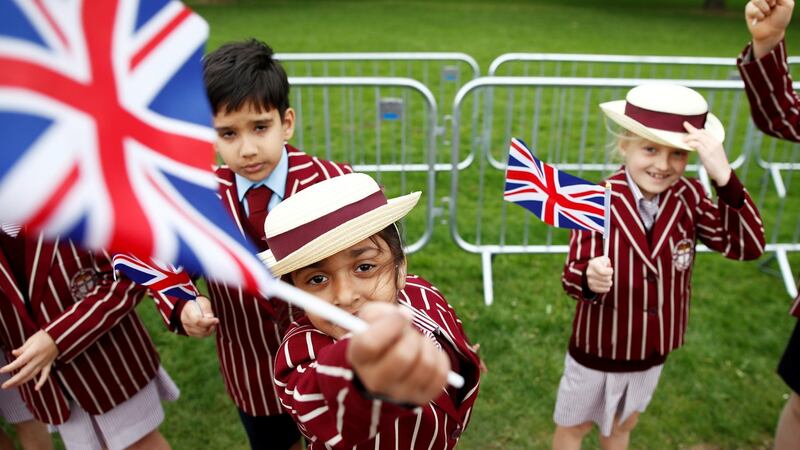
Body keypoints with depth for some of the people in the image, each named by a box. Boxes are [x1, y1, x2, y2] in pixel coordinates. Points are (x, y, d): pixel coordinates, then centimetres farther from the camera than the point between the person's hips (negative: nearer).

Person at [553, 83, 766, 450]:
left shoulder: (689, 197, -13)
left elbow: (747, 246, -22)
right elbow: (572, 276, -22)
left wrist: (724, 178, -35)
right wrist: (589, 279, -46)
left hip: (653, 350, 4)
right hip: (598, 348, -3)